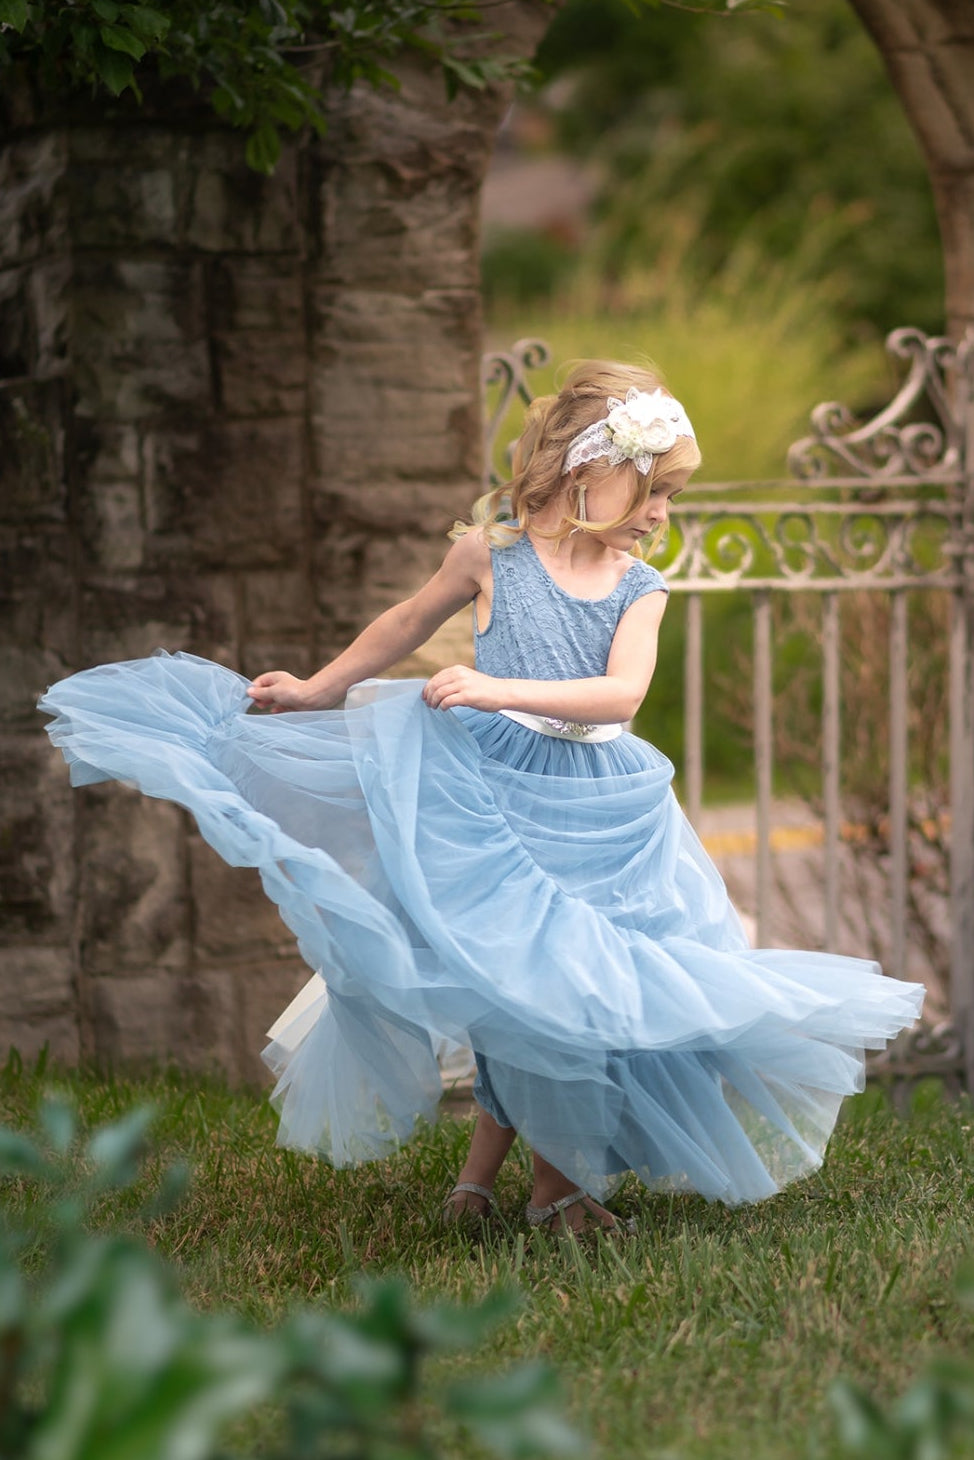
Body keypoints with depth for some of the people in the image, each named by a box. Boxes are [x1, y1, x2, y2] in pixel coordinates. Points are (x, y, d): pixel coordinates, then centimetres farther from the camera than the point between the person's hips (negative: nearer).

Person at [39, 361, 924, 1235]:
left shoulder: (641, 587, 2)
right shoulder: (492, 550, -2)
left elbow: (623, 693, -14)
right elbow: (409, 624, 15)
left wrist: (504, 689, -27)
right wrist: (318, 691, 21)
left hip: (603, 811, 3)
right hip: (494, 793, -3)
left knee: (595, 984, 2)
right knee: (527, 978, -6)